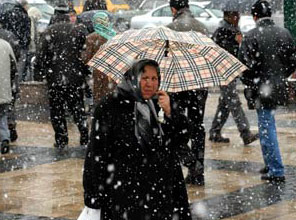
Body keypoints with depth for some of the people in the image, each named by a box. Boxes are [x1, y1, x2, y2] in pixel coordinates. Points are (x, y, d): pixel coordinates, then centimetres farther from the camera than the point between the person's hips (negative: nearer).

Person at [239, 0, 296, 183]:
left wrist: (249, 83, 0)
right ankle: (271, 164, 27)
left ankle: (276, 171, -2)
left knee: (267, 129, -2)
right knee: (268, 126, 20)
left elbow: (246, 64, -16)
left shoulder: (251, 36, -15)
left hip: (261, 90, -6)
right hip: (279, 88, 6)